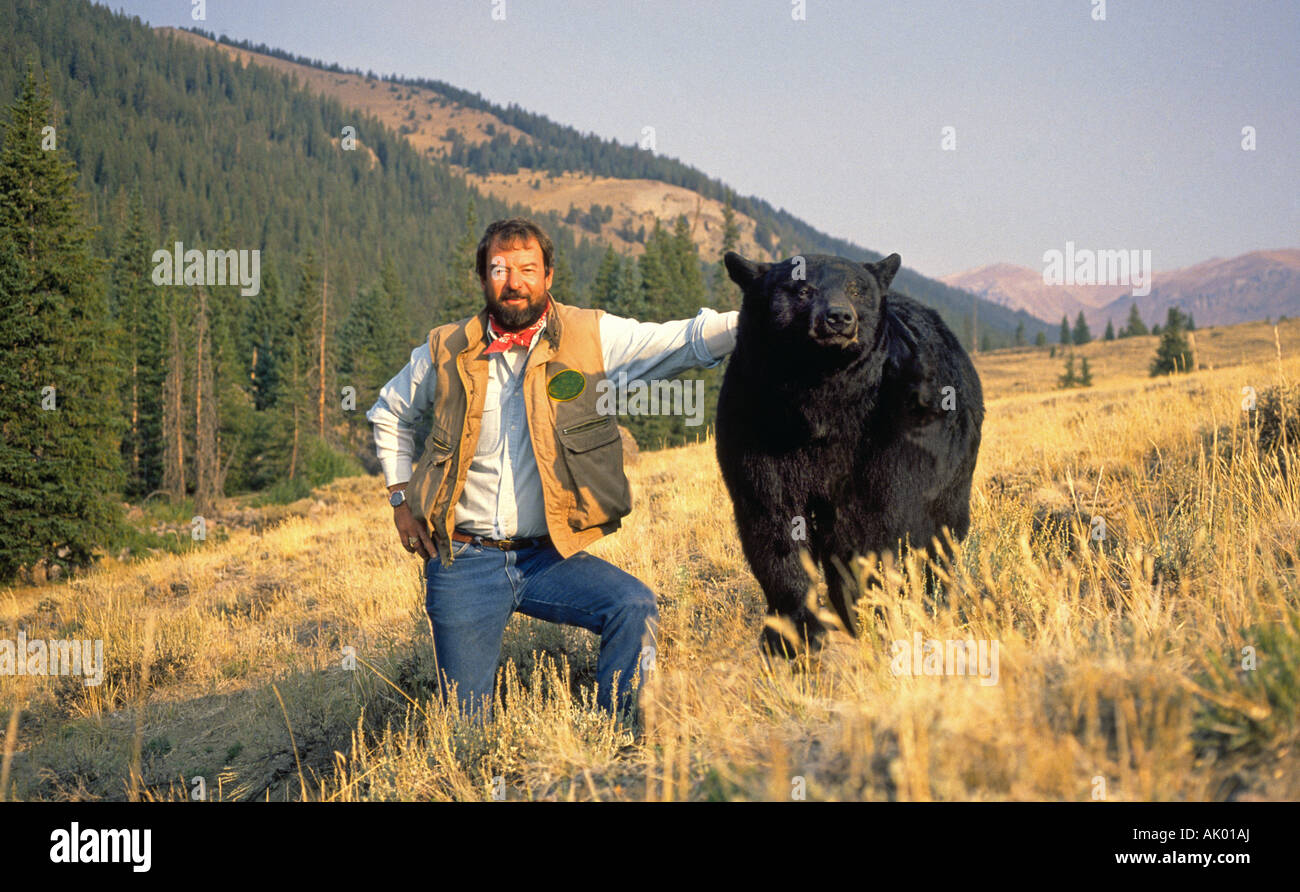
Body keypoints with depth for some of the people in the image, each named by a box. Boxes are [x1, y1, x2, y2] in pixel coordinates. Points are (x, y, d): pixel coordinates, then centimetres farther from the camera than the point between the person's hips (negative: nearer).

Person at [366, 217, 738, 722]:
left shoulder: (593, 338, -4)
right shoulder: (446, 352, 1)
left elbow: (685, 340, -17)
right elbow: (389, 414, 20)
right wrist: (401, 499, 11)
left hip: (549, 557, 0)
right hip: (463, 562, 1)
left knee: (635, 608, -26)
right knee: (467, 721, 0)